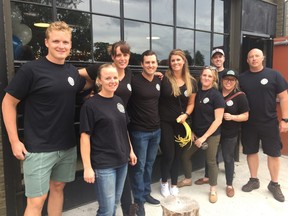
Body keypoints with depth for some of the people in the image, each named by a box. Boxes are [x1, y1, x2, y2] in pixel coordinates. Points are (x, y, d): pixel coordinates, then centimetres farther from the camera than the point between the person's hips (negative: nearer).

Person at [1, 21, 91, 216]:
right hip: (39, 149, -5)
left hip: (68, 146, 6)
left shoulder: (72, 71, 5)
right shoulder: (31, 70, -12)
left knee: (58, 188, 20)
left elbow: (87, 84, 28)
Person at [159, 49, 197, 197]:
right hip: (165, 122, -4)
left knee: (178, 154, 14)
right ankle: (164, 182, 29)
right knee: (168, 154, 0)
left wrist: (185, 115, -7)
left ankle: (174, 184, 35)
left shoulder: (191, 82, 2)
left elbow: (191, 103, 8)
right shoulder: (163, 78, -10)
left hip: (181, 123, 4)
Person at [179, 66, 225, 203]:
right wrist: (191, 131, 0)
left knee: (211, 161, 6)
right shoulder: (197, 92, 3)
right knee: (185, 155, 10)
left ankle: (213, 189, 26)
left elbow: (218, 120, -15)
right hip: (195, 133, 6)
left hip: (211, 135, -5)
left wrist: (204, 137, -17)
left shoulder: (216, 95, -13)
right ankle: (188, 179, 34)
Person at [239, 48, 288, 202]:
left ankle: (274, 184, 24)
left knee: (273, 153, 6)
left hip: (269, 122, -2)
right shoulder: (242, 78, 3)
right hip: (248, 123, 2)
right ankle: (254, 180, 29)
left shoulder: (274, 75, -3)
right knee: (251, 152, 11)